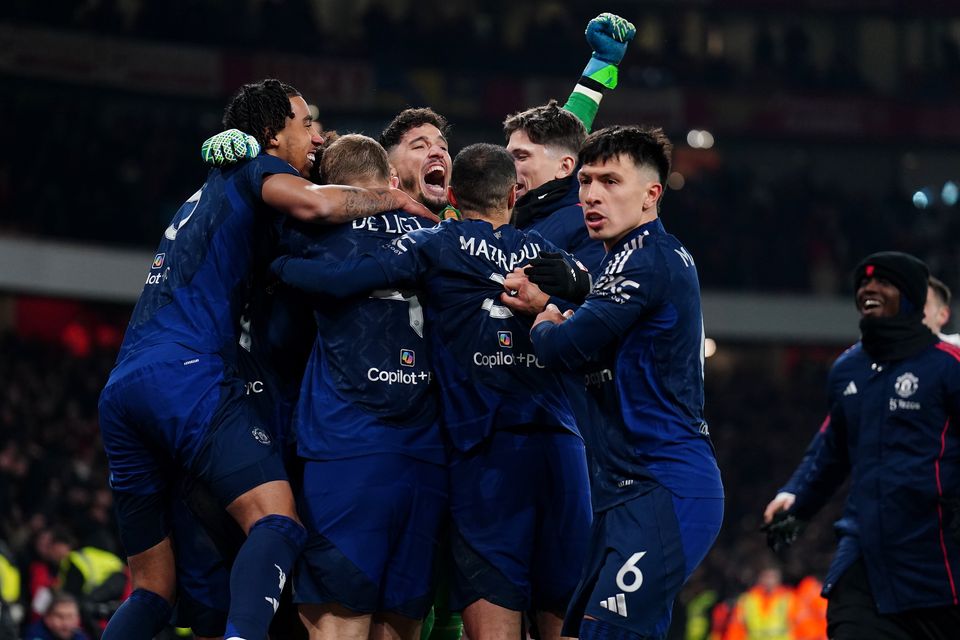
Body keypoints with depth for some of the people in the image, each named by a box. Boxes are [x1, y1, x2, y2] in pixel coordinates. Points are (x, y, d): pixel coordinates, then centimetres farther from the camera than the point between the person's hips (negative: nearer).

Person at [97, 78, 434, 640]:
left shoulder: (206, 195, 34)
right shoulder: (256, 168, 9)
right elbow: (313, 203, -14)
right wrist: (394, 200, 2)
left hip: (121, 389, 9)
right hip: (189, 376, -9)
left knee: (152, 590, 9)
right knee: (278, 523, -22)